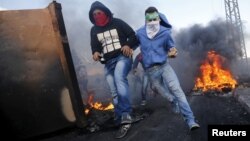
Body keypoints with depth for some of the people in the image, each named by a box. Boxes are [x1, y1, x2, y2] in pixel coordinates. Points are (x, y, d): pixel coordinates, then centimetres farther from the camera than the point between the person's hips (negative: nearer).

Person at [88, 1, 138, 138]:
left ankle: (125, 117, -37)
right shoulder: (94, 30, 14)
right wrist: (95, 53, -12)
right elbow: (94, 47, 12)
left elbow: (133, 36, 4)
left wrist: (128, 45, -17)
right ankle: (123, 122, 9)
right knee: (115, 93, 2)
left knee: (119, 78, -34)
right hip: (108, 63, 5)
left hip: (122, 57, -5)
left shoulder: (117, 23, 4)